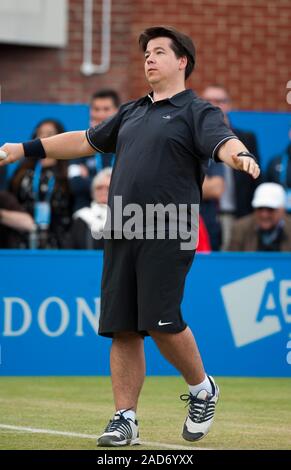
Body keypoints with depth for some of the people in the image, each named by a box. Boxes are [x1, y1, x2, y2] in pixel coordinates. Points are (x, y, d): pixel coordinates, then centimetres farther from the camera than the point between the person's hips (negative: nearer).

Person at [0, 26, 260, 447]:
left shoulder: (196, 112, 2)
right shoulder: (131, 113, 22)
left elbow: (223, 142, -16)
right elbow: (86, 141, 32)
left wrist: (240, 155, -40)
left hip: (168, 235, -6)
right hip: (122, 235, 6)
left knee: (161, 322, -13)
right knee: (122, 329, 3)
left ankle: (201, 388, 11)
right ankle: (125, 420, 8)